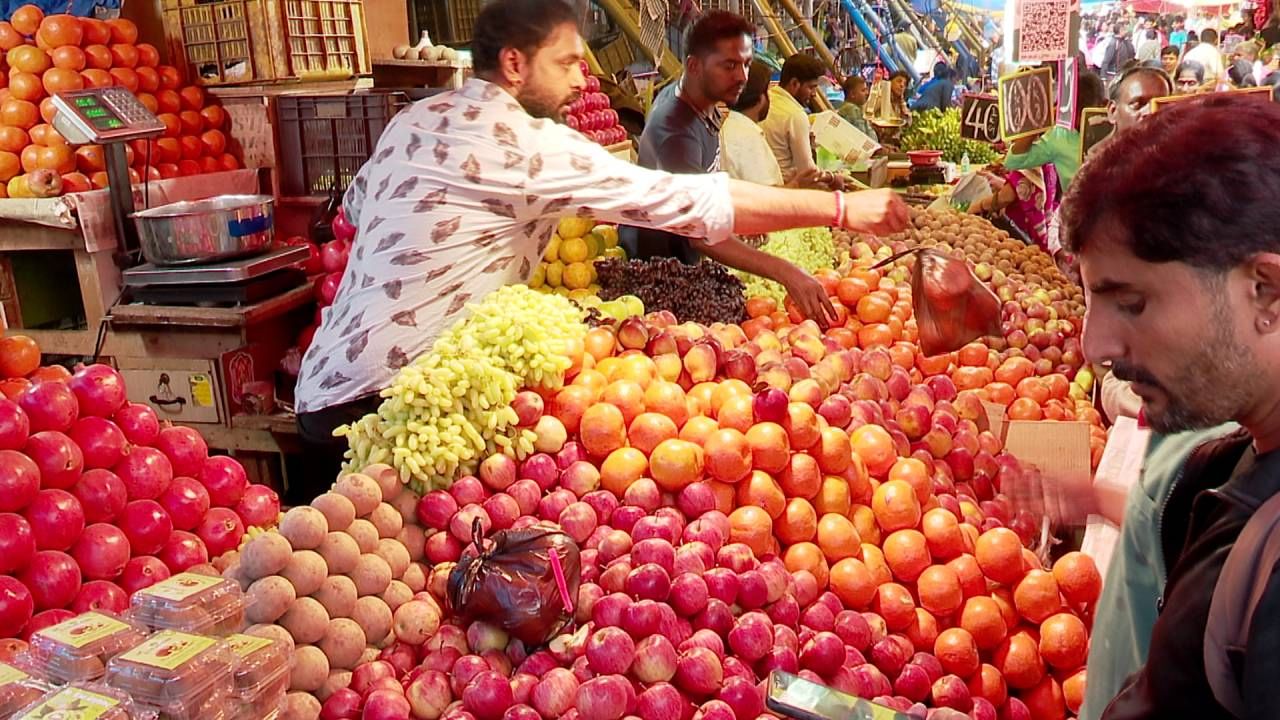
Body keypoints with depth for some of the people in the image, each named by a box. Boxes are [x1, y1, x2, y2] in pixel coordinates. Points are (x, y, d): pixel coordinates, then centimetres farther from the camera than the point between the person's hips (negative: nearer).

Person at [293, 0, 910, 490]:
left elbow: (357, 204, 29)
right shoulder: (528, 143, -14)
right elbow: (684, 201, -16)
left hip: (326, 384, 9)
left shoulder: (413, 119, 10)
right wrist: (843, 208, -9)